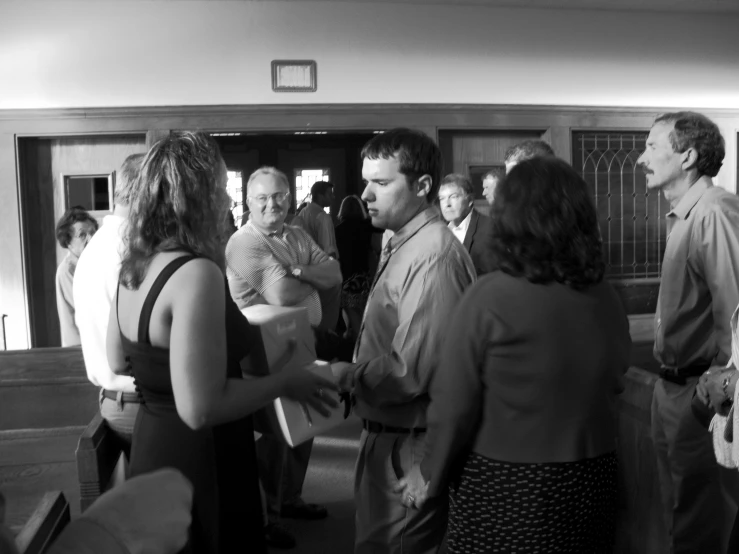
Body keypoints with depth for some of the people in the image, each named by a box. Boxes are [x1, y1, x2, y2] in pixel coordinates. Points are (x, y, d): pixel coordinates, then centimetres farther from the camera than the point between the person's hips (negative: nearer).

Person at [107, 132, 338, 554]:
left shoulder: (136, 267, 2)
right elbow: (201, 408, -29)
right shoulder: (197, 273, -26)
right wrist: (284, 382, -18)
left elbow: (119, 361, 14)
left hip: (154, 442, 9)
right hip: (199, 460, -9)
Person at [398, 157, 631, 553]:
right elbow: (612, 386, 8)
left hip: (504, 491, -4)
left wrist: (430, 475, -1)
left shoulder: (490, 297, -19)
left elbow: (454, 405, -16)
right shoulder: (608, 301, -4)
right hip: (590, 487, 5)